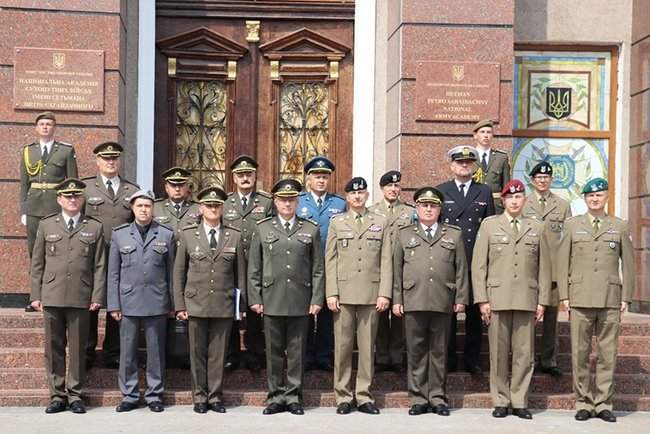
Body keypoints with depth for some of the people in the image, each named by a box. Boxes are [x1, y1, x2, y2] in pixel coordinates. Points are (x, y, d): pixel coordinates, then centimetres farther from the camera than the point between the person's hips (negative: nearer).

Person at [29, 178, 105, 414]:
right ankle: (57, 395, 14)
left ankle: (75, 395, 12)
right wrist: (35, 295, 3)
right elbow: (37, 263, 9)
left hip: (81, 298, -1)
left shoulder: (94, 227, 7)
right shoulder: (46, 225, 10)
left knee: (77, 348, 3)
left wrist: (97, 297, -3)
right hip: (52, 297, 1)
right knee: (54, 348, 5)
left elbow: (99, 266, 4)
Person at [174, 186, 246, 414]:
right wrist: (179, 305, 1)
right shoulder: (187, 234, 5)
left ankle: (215, 397, 14)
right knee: (198, 353, 5)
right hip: (196, 304, 0)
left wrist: (241, 305, 4)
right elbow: (179, 272, 6)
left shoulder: (234, 236, 5)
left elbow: (240, 273, 7)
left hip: (224, 305, 0)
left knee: (218, 353, 4)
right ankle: (200, 397, 16)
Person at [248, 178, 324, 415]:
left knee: (297, 352, 4)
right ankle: (276, 396, 15)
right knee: (274, 351, 5)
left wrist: (317, 299, -1)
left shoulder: (311, 230, 8)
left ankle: (293, 397, 13)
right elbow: (254, 268, 7)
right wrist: (255, 298, 1)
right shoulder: (262, 229, 8)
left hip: (301, 302, 0)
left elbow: (318, 269, 5)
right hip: (272, 301, 0)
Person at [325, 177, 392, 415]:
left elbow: (386, 260, 5)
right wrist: (331, 293, -3)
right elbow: (330, 260, 6)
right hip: (344, 293, 0)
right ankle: (343, 396, 9)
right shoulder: (337, 222, 11)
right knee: (343, 346, 1)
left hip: (371, 294, 0)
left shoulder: (381, 223, 11)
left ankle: (364, 396, 9)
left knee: (368, 346, 2)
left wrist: (385, 293, -3)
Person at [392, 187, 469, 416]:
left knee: (439, 351, 5)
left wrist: (461, 298, 2)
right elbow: (397, 270, 9)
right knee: (416, 351, 2)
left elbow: (461, 269, 9)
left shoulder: (454, 234, 12)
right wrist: (396, 300, 3)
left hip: (443, 302, 0)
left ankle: (438, 398, 12)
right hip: (413, 301, 0)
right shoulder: (404, 234, 13)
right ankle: (418, 399, 10)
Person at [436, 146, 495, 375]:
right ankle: (448, 359, 12)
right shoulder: (440, 191, 9)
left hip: (476, 262, 1)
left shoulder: (484, 192, 11)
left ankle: (472, 359, 12)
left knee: (475, 312, 3)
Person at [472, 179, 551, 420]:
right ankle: (501, 401, 11)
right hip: (497, 299, -1)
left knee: (524, 353, 1)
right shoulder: (489, 225, 8)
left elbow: (544, 267, 11)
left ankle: (519, 402, 10)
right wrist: (482, 300, -4)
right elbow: (478, 265, 4)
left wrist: (542, 301, 4)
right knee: (499, 353, 1)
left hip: (527, 300, 1)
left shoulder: (536, 228, 13)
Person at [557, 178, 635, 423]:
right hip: (580, 300, 0)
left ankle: (604, 404, 10)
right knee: (580, 354, 0)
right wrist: (564, 295, 1)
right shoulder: (572, 225, 10)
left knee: (608, 354, 1)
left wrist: (626, 298, 2)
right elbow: (563, 262, 8)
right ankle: (584, 403, 9)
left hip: (610, 300, 0)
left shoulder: (620, 227, 10)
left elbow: (628, 264, 9)